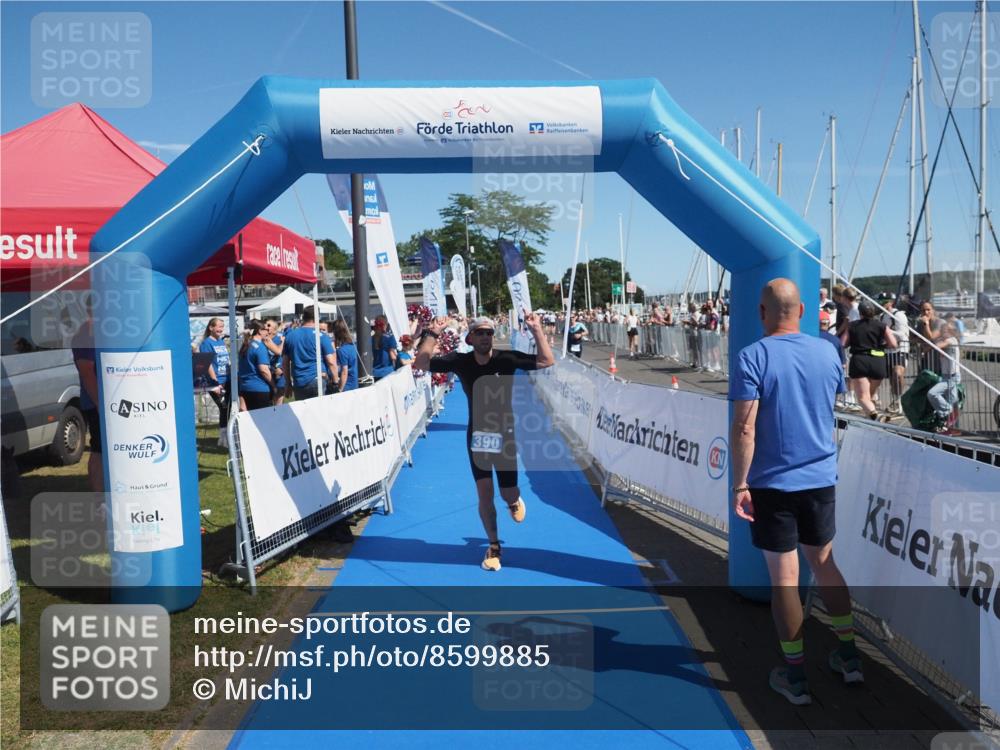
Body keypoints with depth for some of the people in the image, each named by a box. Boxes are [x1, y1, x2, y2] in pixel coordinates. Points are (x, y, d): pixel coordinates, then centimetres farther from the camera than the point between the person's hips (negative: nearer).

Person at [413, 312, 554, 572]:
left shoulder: (507, 358, -14)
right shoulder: (460, 361, -10)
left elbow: (547, 361, -20)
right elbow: (420, 364, -15)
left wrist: (537, 330, -27)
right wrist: (432, 333, -21)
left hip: (504, 435, -1)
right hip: (477, 436, 1)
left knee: (508, 495, 6)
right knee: (484, 495, 1)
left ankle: (515, 500, 47)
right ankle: (493, 546, 21)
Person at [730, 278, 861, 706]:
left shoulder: (752, 358, -14)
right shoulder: (827, 352, 1)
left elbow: (744, 427, -18)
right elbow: (835, 407, 14)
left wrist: (739, 484, -13)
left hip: (772, 484, -4)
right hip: (821, 479, 5)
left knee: (784, 578, 5)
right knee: (825, 564, 21)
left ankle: (795, 678, 15)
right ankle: (849, 656, 31)